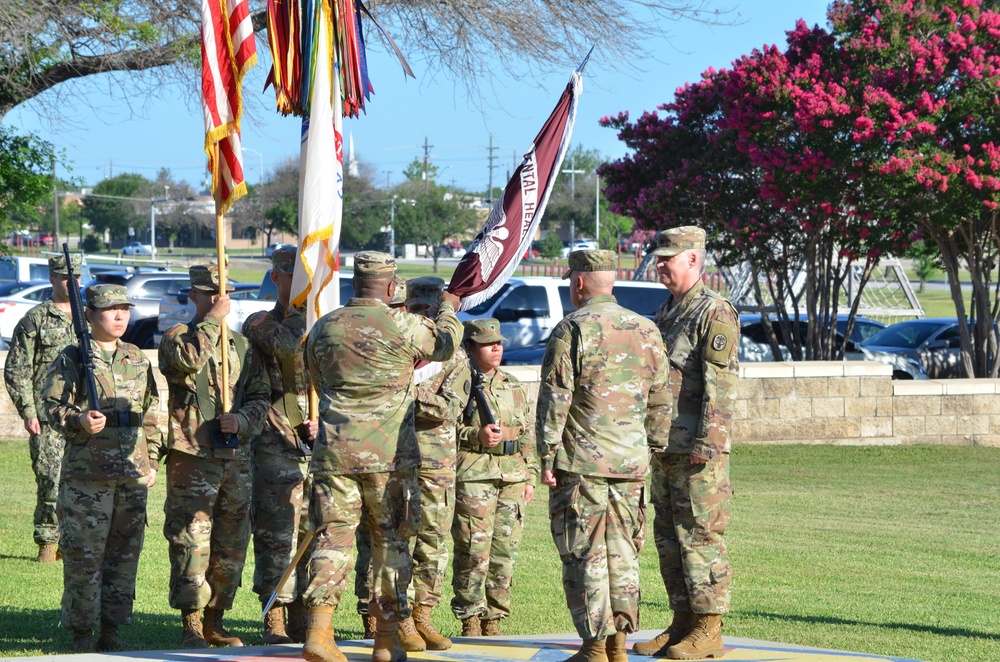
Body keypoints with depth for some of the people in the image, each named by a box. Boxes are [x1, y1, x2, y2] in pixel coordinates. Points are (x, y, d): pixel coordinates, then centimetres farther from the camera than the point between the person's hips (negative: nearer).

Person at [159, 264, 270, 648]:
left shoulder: (242, 346, 16)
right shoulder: (177, 338, 1)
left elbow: (261, 396, 14)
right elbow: (187, 361, -22)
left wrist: (242, 419, -6)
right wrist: (213, 320, -16)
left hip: (236, 457, 5)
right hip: (192, 457, -5)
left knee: (231, 545, 8)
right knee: (191, 541, -8)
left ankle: (215, 623, 17)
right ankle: (191, 627, -3)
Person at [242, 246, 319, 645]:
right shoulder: (259, 324, 0)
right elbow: (287, 344, -21)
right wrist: (303, 307, -10)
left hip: (318, 447, 4)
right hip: (276, 448, -4)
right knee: (277, 535, -5)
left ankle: (301, 621, 14)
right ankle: (274, 622, 0)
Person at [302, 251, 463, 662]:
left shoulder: (324, 328, 7)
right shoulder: (403, 327, -5)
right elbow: (445, 344, 15)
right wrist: (448, 311, 35)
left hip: (334, 449, 3)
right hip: (389, 454, -2)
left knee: (334, 536, 3)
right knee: (391, 540, 8)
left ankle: (319, 629, -11)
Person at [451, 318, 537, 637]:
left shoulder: (514, 386, 18)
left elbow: (528, 435, 20)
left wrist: (530, 477, 14)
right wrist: (476, 436, -17)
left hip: (513, 477, 6)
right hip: (473, 476, -6)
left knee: (505, 551, 4)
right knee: (474, 552, -9)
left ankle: (493, 620, 12)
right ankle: (470, 621, -2)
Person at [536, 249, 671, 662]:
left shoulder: (572, 329, -8)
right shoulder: (646, 330, 11)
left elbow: (554, 400, -11)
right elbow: (660, 400, 14)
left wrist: (547, 458, -7)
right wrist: (651, 451, 20)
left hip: (581, 461, -5)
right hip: (631, 460, 5)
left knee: (584, 553, -2)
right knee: (622, 551, 10)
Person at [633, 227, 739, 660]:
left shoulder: (715, 314, -11)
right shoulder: (666, 312, 18)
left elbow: (721, 385, -17)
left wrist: (707, 443, -22)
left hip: (697, 450, -9)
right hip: (665, 447, 9)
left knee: (700, 535, -7)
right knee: (669, 538, 11)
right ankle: (682, 623, 16)